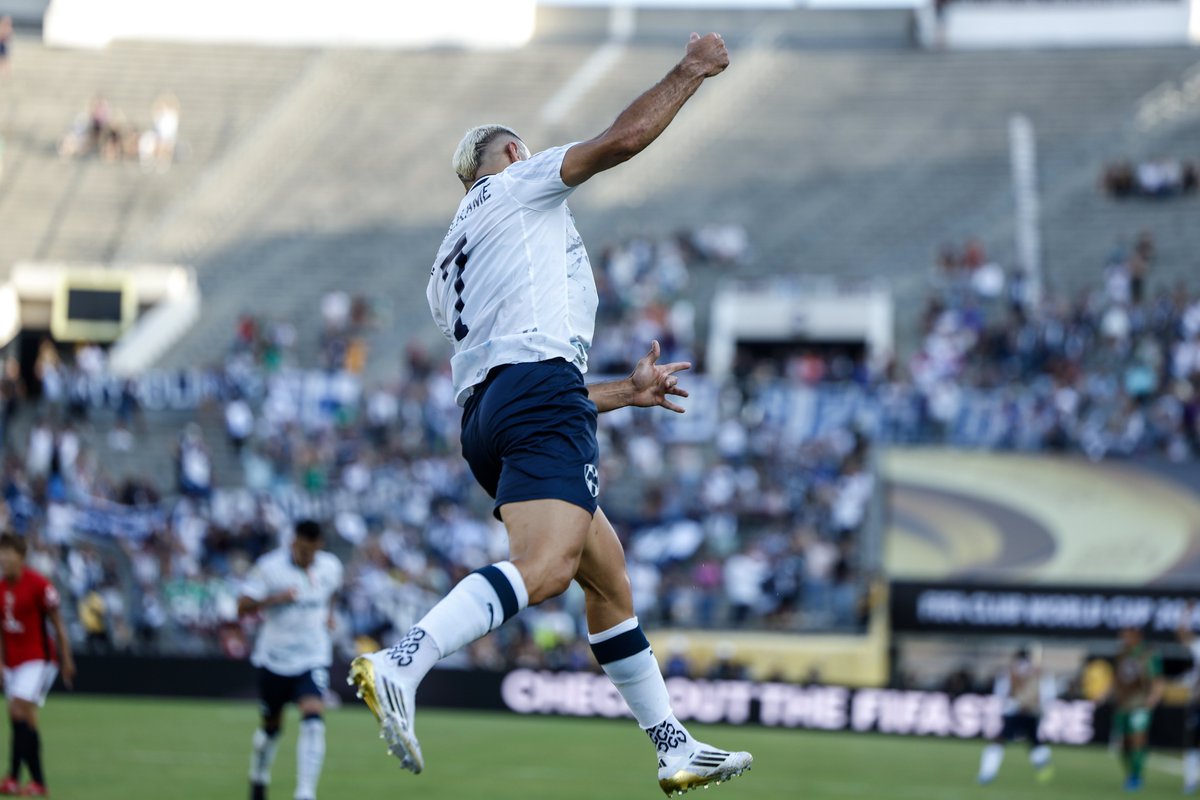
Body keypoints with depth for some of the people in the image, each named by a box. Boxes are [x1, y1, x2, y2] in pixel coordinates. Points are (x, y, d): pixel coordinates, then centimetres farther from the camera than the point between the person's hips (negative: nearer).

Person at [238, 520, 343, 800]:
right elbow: (242, 607, -16)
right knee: (271, 726, 14)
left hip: (313, 658, 1)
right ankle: (259, 777, 44)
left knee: (313, 719, -21)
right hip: (274, 658, -1)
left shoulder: (331, 566, -1)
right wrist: (274, 599, -29)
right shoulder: (269, 567, -14)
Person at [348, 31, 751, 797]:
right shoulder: (518, 182, 14)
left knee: (610, 577, 15)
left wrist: (628, 390, 40)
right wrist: (691, 71, 16)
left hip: (485, 412, 9)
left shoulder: (448, 268, 33)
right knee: (546, 566, -26)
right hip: (539, 385, -9)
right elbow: (623, 139, 2)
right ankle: (398, 666, -44)